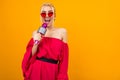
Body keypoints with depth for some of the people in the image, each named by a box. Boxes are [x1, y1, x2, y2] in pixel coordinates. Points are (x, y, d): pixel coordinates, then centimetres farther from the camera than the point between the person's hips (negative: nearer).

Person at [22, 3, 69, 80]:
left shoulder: (62, 32, -3)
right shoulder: (36, 33, 2)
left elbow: (64, 59, -1)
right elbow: (30, 57, 2)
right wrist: (36, 44, -13)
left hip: (51, 71, -1)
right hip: (35, 71, 1)